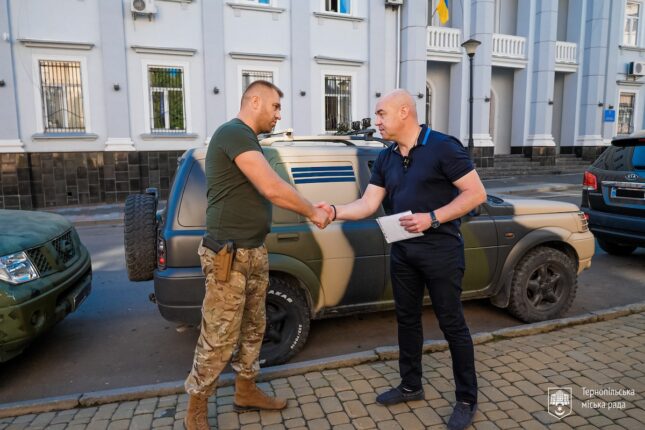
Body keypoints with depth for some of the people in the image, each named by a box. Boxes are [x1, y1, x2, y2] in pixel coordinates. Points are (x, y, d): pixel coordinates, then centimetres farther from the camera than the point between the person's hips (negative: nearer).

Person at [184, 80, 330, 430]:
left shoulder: (246, 139, 17)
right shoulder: (234, 133, -15)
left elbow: (267, 193, 14)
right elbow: (272, 189, -23)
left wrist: (310, 209, 2)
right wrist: (312, 212, -9)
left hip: (254, 253, 10)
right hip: (229, 256, -10)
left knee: (252, 330, 18)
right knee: (219, 340, 1)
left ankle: (246, 392, 35)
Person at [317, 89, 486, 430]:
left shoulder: (443, 147, -11)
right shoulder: (385, 159, 8)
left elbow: (476, 193, -13)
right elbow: (367, 204, 4)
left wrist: (432, 218, -21)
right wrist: (335, 212, -13)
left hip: (440, 250, -6)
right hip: (402, 251, 7)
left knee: (451, 323, 4)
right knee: (407, 319, 15)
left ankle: (467, 399, 21)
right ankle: (411, 386, 33)